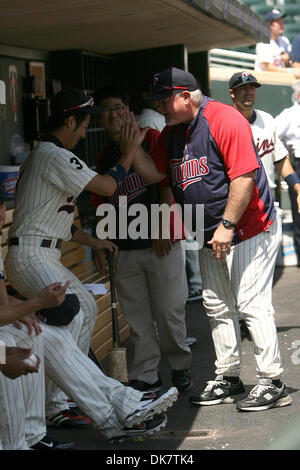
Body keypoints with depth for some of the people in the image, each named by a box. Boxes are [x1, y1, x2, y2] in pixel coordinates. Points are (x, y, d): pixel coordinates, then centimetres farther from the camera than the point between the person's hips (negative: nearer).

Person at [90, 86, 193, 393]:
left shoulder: (150, 138, -1)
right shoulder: (105, 155, 16)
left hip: (160, 243, -5)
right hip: (124, 249, 5)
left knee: (168, 310, 1)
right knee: (136, 314, 7)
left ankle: (180, 367, 21)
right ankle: (145, 374, 16)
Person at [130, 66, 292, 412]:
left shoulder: (225, 120, -17)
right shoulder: (171, 133, 9)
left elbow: (244, 176, -23)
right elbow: (154, 173, 6)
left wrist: (227, 225, -24)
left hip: (247, 230, -9)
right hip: (210, 237, 9)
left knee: (251, 303, -9)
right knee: (217, 307, 12)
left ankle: (272, 383, 0)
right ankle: (228, 379, 23)